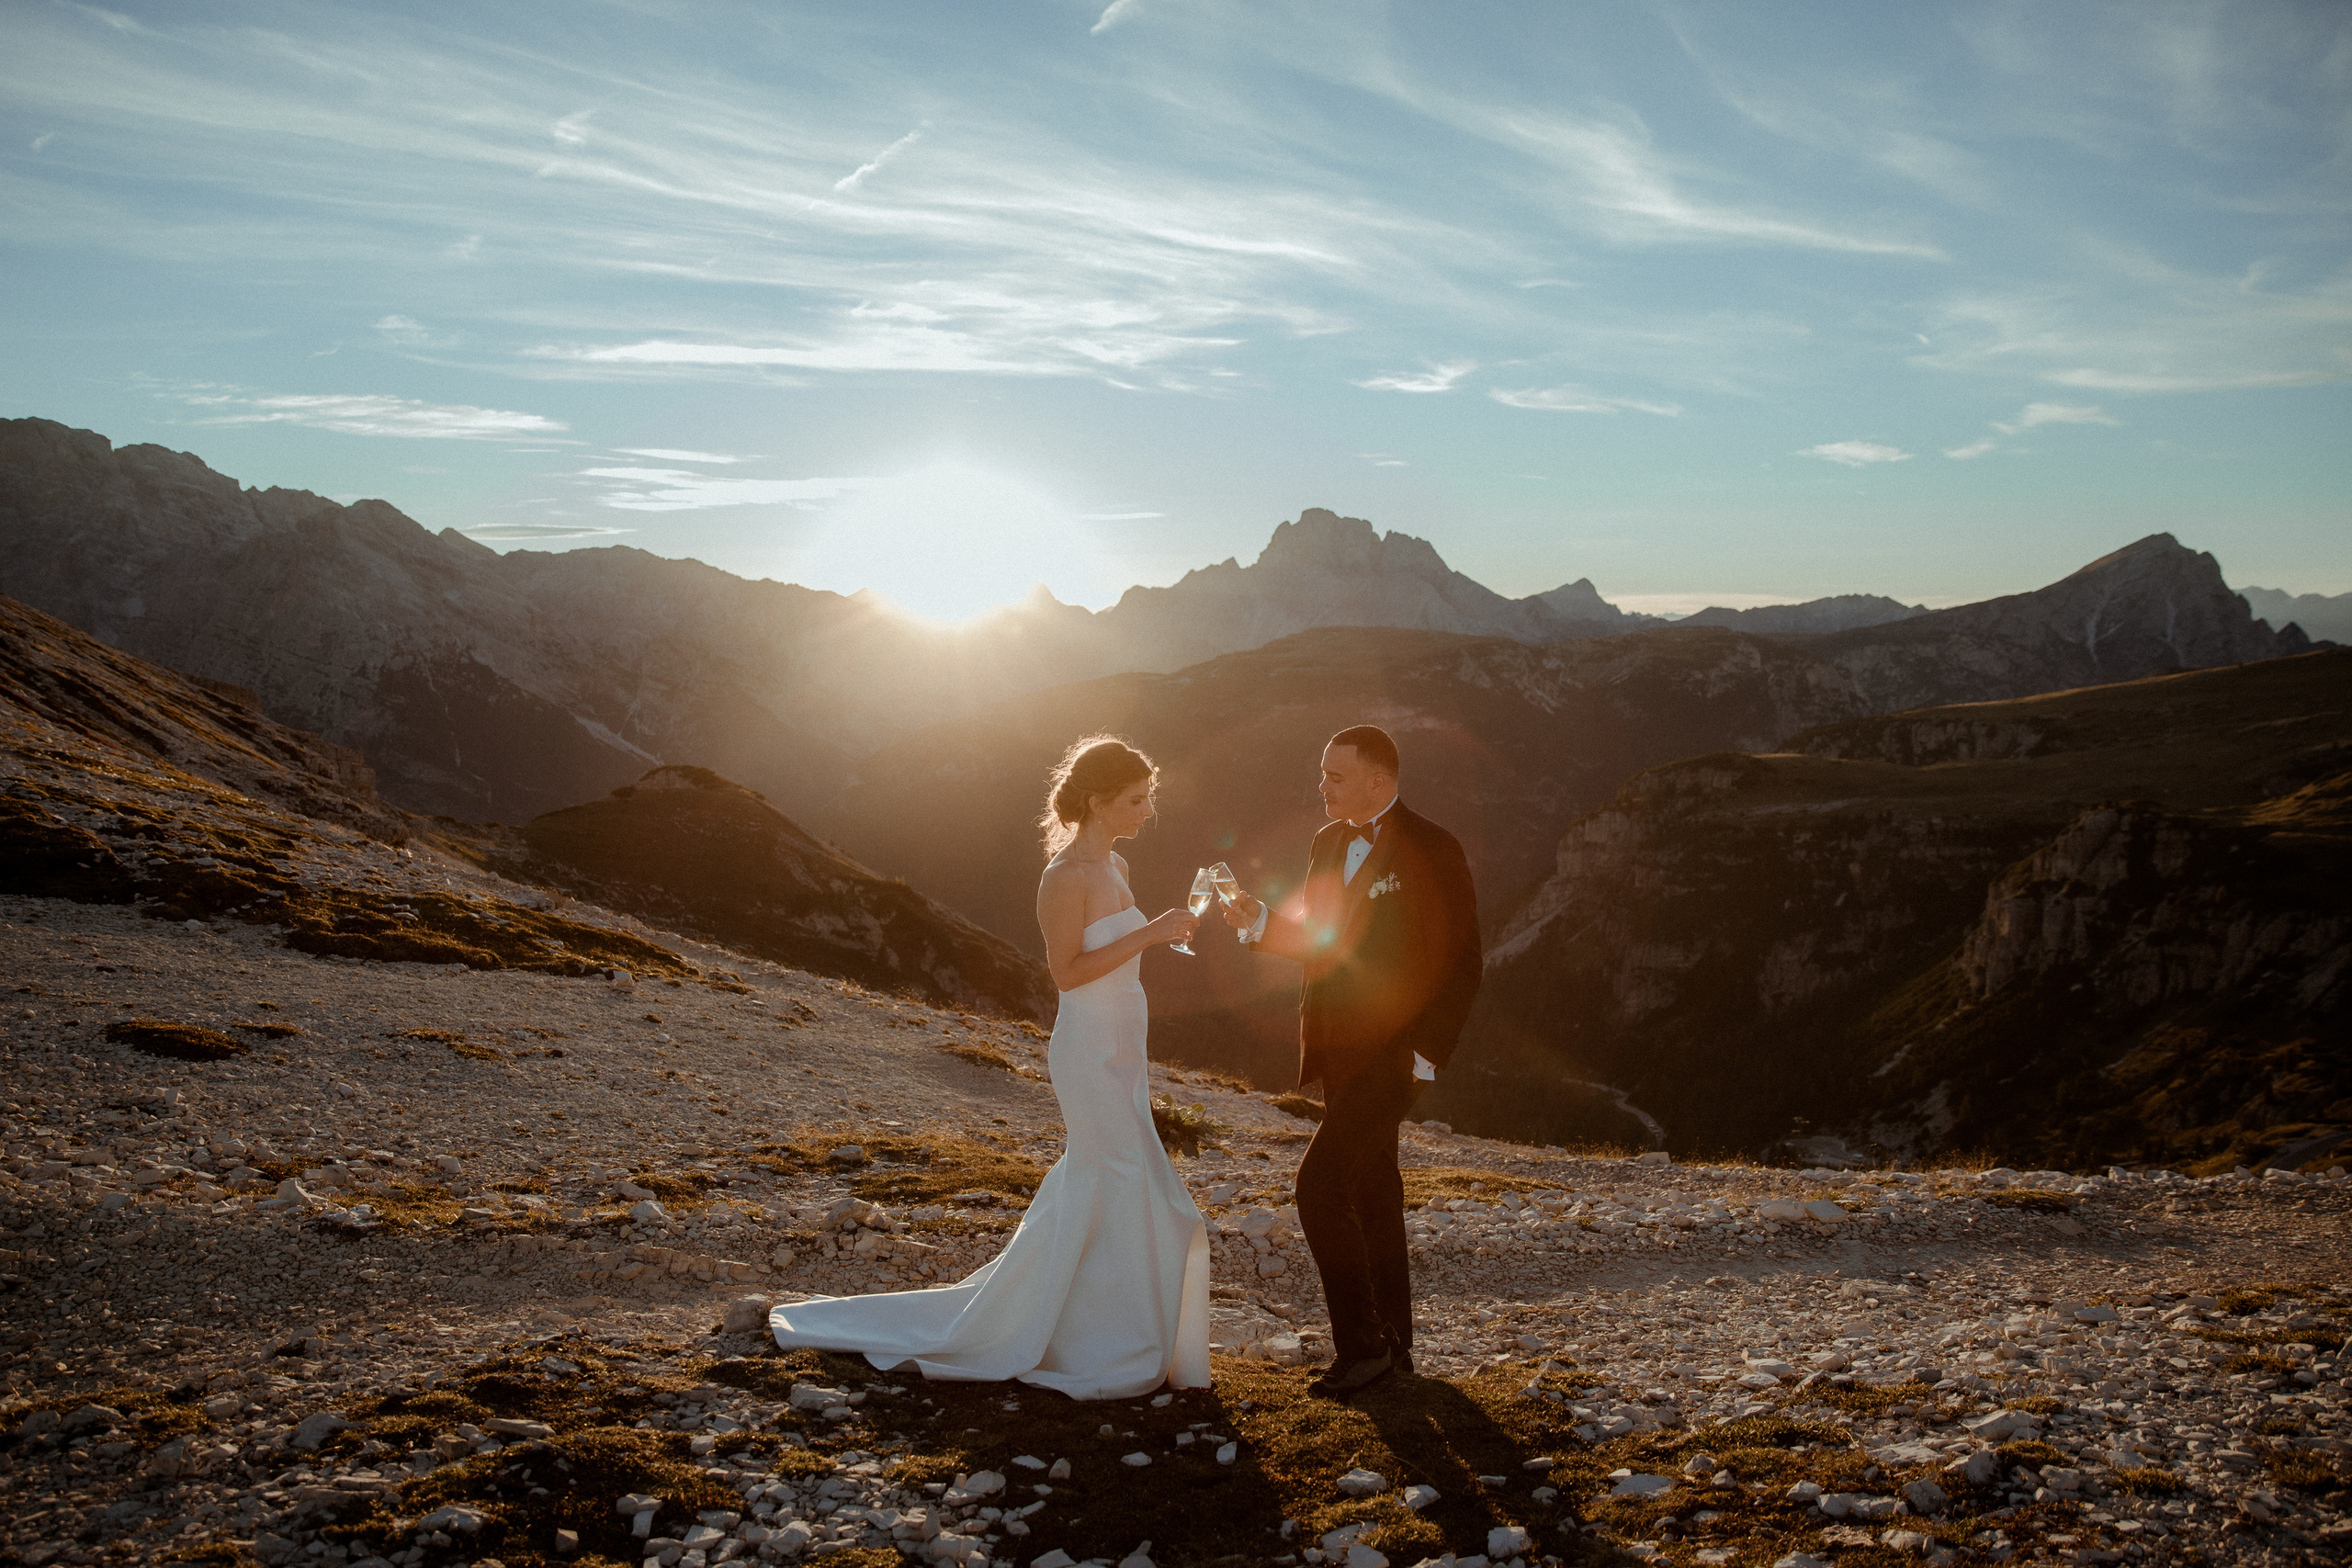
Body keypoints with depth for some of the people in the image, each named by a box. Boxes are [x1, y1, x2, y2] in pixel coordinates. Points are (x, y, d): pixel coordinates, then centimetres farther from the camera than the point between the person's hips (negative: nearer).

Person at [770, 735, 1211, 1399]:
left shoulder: (1113, 868, 10)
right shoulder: (1066, 875, -18)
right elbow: (1067, 971, -21)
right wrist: (1146, 935, -25)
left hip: (1119, 1055, 10)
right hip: (1091, 1058, -9)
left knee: (1090, 1192, 15)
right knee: (1148, 1204, -5)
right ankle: (1123, 1354, 10)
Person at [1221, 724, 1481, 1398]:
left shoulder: (1431, 850, -13)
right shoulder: (1328, 844, 10)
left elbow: (1460, 963, -13)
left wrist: (1426, 1055, -17)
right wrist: (1260, 923, -1)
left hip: (1391, 1052, -8)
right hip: (1337, 1050, 8)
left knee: (1320, 1183, -15)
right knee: (1371, 1190, 15)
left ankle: (1361, 1343, -4)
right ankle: (1392, 1341, 26)